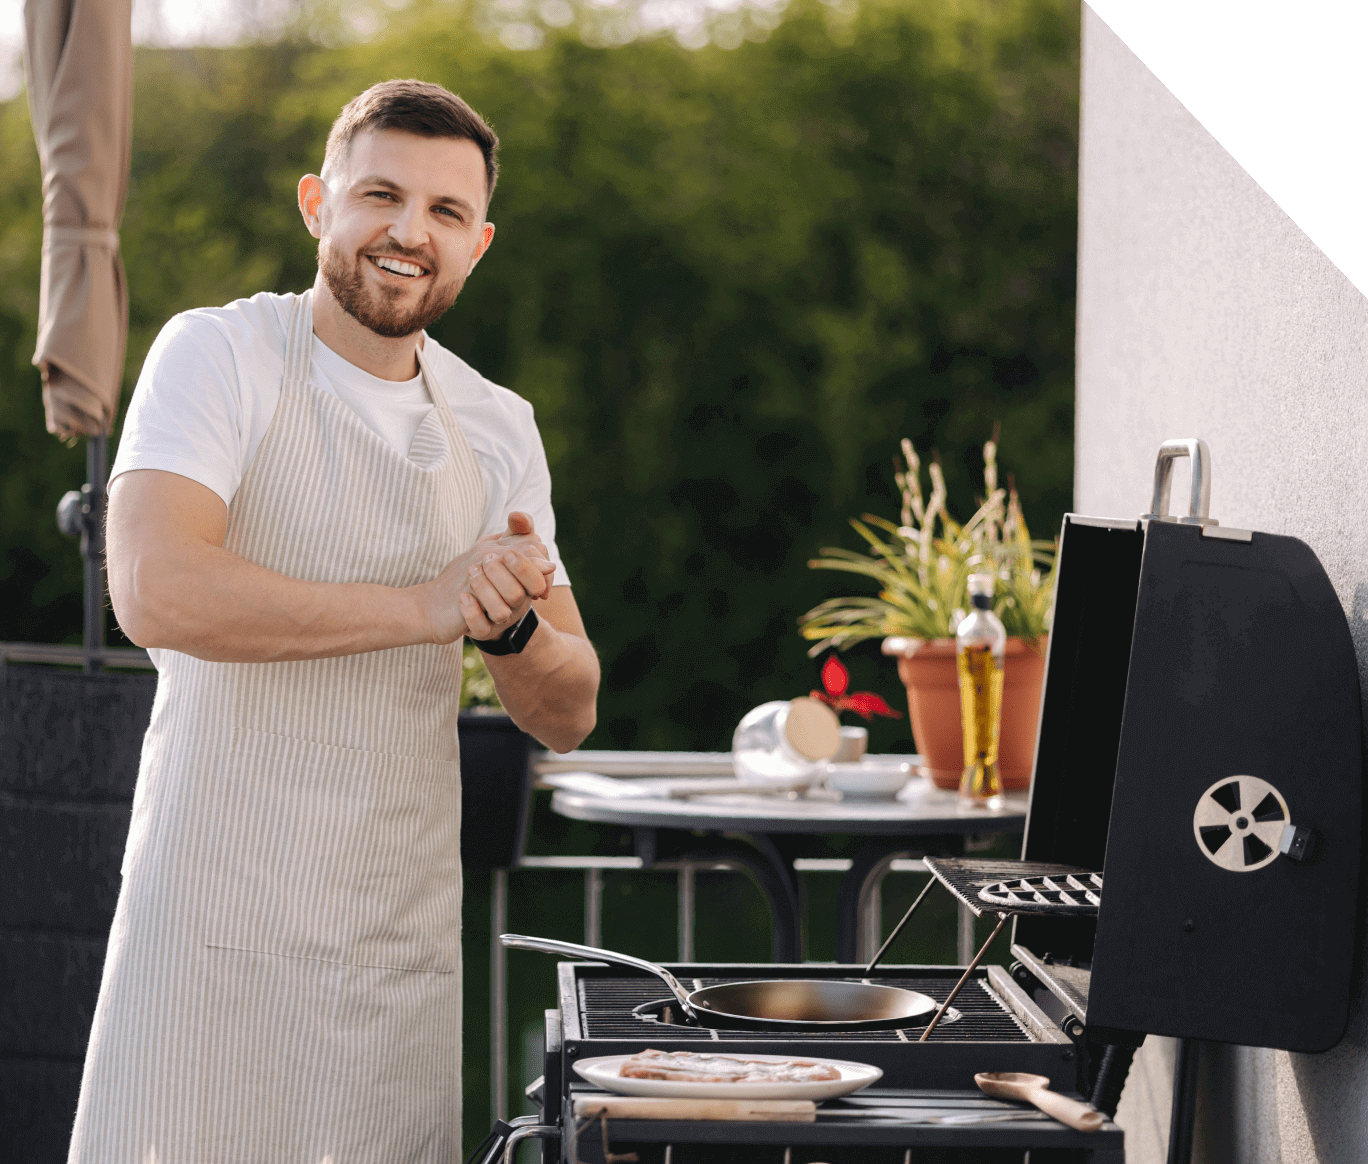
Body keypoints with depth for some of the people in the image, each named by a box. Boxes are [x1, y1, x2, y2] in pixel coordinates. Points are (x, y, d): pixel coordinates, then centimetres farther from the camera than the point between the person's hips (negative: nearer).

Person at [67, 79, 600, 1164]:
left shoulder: (498, 426, 12)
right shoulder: (221, 355, -4)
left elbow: (570, 714, 13)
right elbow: (155, 591, -21)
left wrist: (511, 624, -10)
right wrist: (421, 607, -21)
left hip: (407, 941, 5)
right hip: (217, 927, -4)